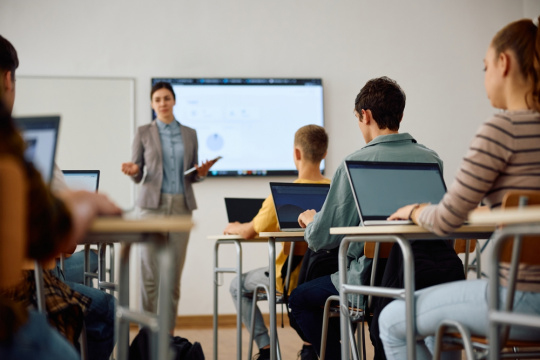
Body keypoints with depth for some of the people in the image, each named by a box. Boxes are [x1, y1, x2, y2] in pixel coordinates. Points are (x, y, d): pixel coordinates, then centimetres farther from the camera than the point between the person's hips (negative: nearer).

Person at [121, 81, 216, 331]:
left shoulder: (189, 134, 13)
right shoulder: (143, 133, 6)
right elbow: (137, 176, 7)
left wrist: (201, 173, -4)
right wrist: (132, 171, -15)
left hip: (182, 205, 2)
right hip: (153, 205, -2)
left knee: (175, 272, 1)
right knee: (151, 272, -7)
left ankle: (168, 330, 8)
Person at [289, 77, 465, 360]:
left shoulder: (355, 163, -10)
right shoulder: (431, 159, 5)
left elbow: (323, 238, -7)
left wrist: (310, 220, 18)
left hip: (379, 274, -6)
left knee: (299, 299, 18)